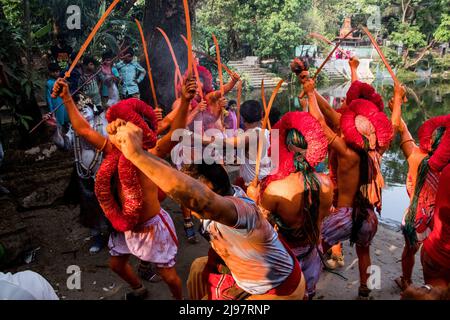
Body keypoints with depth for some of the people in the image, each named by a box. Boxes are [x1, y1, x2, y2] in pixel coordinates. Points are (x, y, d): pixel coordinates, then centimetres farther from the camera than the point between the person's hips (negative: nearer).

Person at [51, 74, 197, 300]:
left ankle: (180, 299, 39)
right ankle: (139, 290, 58)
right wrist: (67, 98, 2)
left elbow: (175, 133, -43)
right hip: (125, 226, 7)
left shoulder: (151, 154, -26)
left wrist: (185, 101, -57)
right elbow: (83, 129, -1)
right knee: (117, 264, 28)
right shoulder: (112, 150, -9)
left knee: (168, 276, 6)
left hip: (152, 226, -6)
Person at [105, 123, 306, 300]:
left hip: (278, 291, -8)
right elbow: (169, 173, -14)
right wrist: (123, 143, -25)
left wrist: (137, 155, -56)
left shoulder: (241, 208, -37)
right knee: (200, 270, 18)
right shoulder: (220, 190, -12)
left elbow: (201, 199, -58)